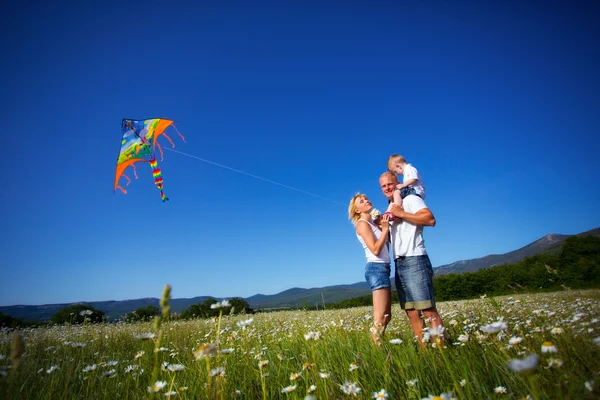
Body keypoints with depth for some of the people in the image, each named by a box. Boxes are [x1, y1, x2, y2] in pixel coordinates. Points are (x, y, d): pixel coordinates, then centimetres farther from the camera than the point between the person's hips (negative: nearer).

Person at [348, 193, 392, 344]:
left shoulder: (373, 224, 19)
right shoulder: (362, 223, -6)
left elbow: (385, 246, 16)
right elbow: (375, 250, -16)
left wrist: (384, 225, 9)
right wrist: (385, 228, -9)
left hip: (382, 268, 9)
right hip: (376, 268, -9)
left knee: (386, 316, 10)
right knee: (380, 317, -11)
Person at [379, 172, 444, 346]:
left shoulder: (411, 199, 0)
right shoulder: (390, 210, 24)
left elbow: (431, 219, -16)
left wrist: (402, 214, -14)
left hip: (414, 260, -8)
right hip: (399, 264, 8)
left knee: (428, 309, -10)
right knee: (412, 313, 5)